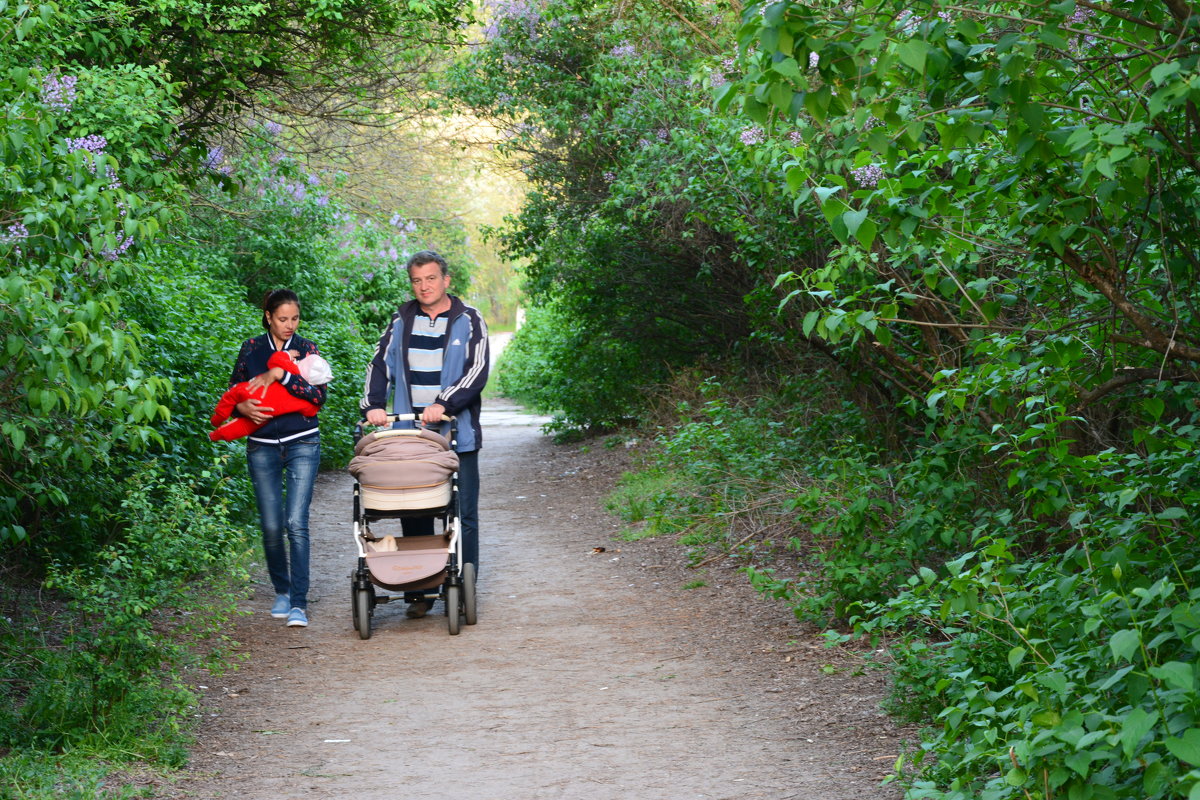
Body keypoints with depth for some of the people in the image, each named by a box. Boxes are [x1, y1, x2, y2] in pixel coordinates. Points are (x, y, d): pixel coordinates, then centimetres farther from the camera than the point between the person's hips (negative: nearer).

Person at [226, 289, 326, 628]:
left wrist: (280, 374, -15)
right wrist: (242, 407, -11)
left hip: (302, 443, -2)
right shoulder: (252, 349, 7)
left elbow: (319, 395, -9)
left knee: (296, 523, -11)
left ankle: (299, 603, -11)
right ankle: (282, 591, 23)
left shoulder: (306, 349, 3)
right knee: (271, 526, 1)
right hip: (262, 445, 2)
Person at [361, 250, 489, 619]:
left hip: (457, 435, -3)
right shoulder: (401, 322, 12)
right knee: (413, 515, 4)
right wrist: (373, 405, -9)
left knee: (463, 515, 0)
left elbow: (477, 371, -7)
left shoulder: (468, 321, 2)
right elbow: (379, 364, 8)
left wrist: (444, 403, -20)